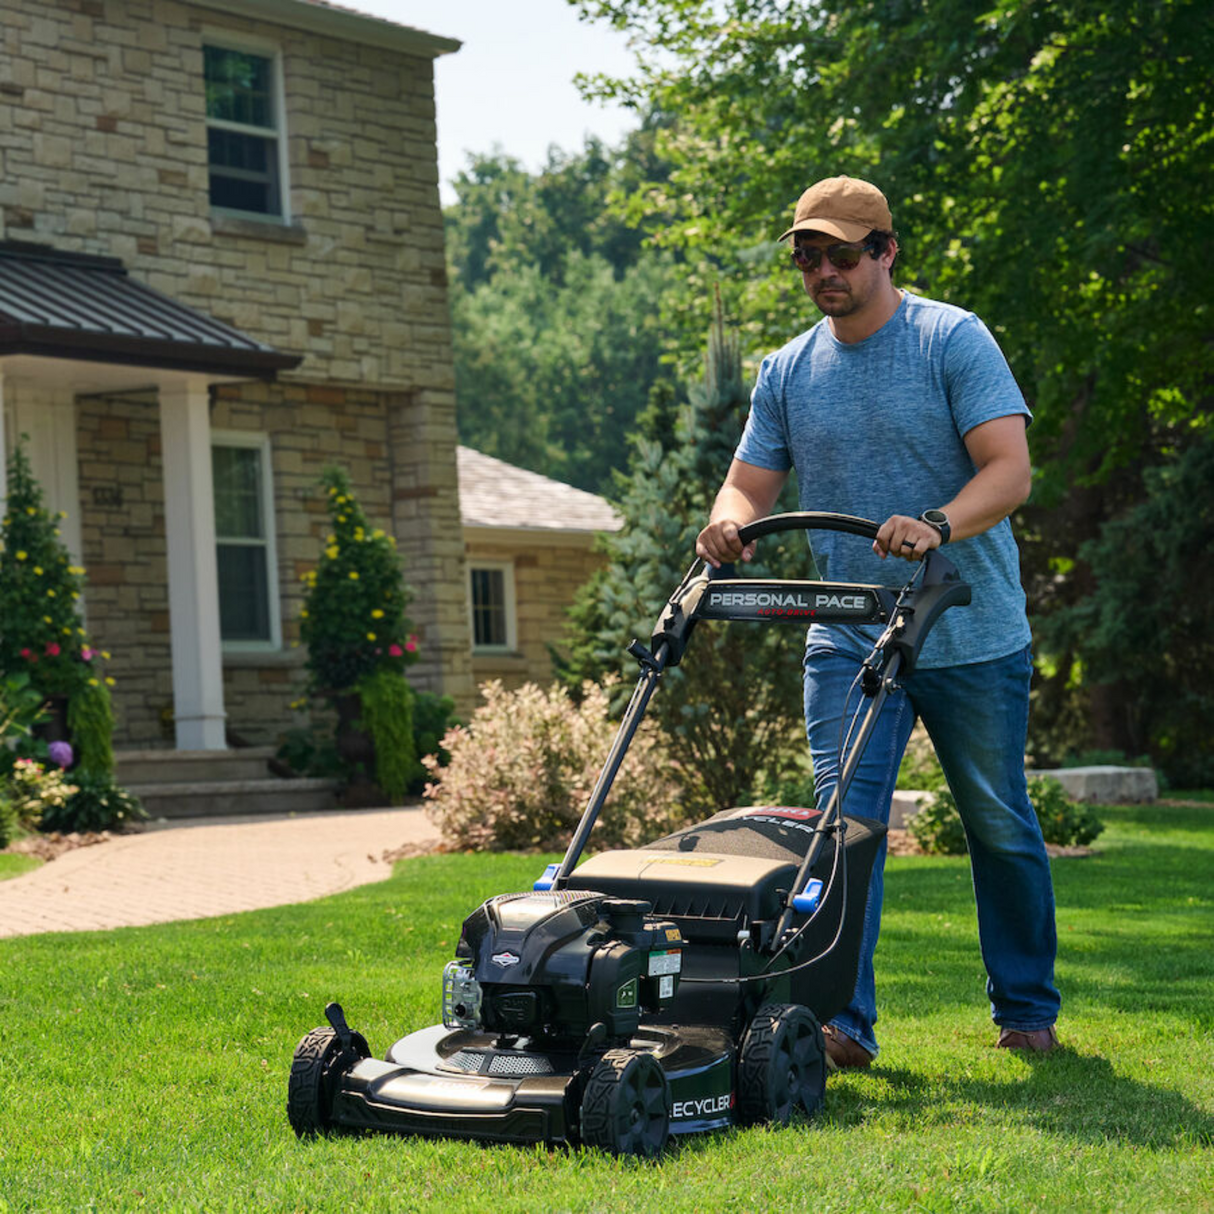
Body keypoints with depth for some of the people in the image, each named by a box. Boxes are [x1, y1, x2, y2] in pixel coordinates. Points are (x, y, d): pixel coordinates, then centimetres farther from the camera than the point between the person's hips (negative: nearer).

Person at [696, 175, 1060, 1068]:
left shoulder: (954, 341, -6)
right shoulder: (788, 372, 8)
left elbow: (1009, 470, -16)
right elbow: (750, 484, 7)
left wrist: (937, 526, -34)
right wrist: (731, 524, -18)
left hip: (972, 636, -3)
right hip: (848, 637, 3)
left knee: (1001, 828, 9)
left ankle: (1027, 1011, 25)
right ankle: (842, 1020, -10)